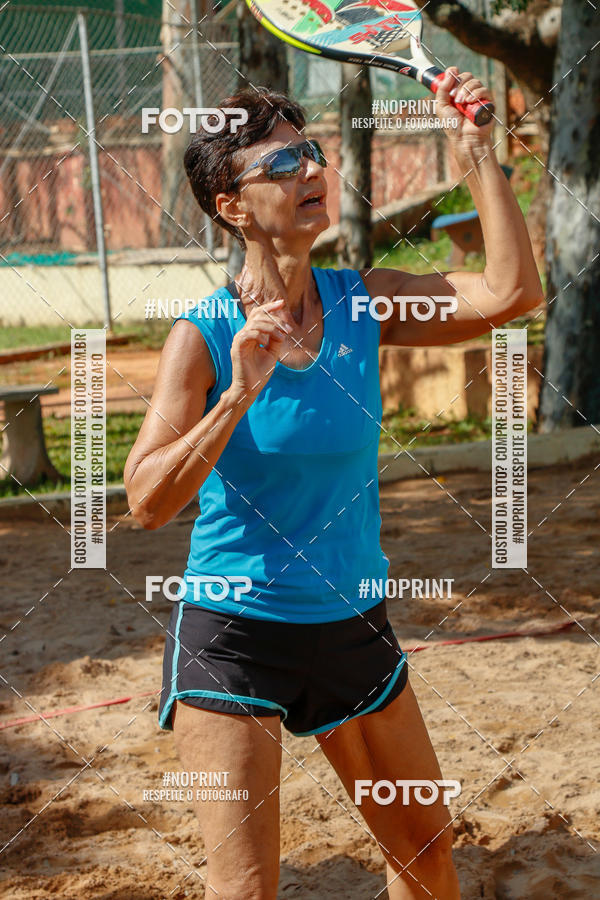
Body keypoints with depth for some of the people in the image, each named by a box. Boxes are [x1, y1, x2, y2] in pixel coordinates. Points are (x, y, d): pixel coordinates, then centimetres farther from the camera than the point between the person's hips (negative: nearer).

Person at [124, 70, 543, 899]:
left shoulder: (362, 303, -2)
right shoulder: (204, 336, -13)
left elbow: (509, 295, -14)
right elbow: (148, 501, -21)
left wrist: (478, 154, -17)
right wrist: (237, 397, -32)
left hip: (352, 627, 5)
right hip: (231, 635, -4)